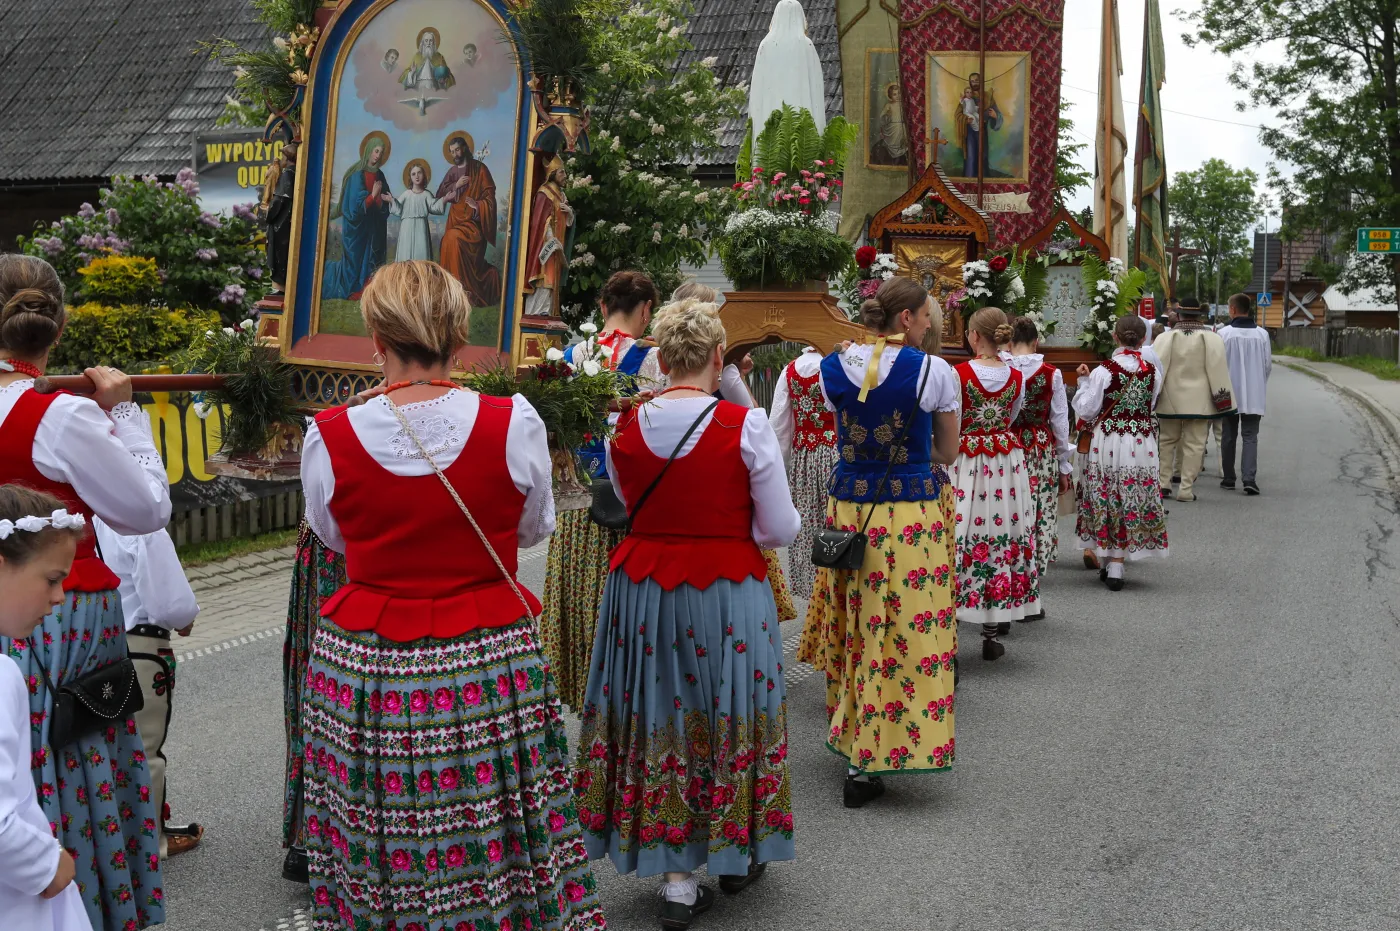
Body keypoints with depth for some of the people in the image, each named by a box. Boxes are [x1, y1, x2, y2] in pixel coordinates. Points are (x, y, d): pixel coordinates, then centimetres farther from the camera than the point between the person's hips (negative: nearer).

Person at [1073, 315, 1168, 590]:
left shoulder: (1103, 371, -11)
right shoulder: (1153, 372, -2)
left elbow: (1086, 412, -7)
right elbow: (1150, 406, 11)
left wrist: (1084, 382, 4)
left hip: (1109, 441, -2)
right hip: (1143, 442, 2)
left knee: (1106, 498, 10)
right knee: (1134, 501, 7)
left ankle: (1107, 562, 16)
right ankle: (1116, 566, 7)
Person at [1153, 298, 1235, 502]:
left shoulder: (1166, 337, -3)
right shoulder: (1212, 338, -5)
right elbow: (1218, 370, -5)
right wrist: (1222, 399, -1)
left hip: (1171, 400, 1)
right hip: (1199, 400, -1)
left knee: (1167, 441, 16)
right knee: (1194, 444, 3)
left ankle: (1163, 483, 15)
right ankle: (1186, 489, 1)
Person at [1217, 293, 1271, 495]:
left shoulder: (1224, 333, -11)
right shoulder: (1262, 334, -2)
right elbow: (1268, 365, 4)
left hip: (1229, 393, -1)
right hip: (1254, 394, 1)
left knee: (1229, 436, 11)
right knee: (1250, 436, 3)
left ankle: (1229, 478, 17)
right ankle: (1249, 477, -11)